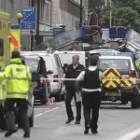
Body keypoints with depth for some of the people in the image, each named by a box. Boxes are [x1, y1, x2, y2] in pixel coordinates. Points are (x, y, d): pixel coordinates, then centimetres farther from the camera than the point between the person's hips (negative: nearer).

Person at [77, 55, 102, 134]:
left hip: (86, 93, 0)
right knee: (95, 111, 10)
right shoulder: (99, 73, -7)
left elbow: (77, 80, -3)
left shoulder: (84, 72, -5)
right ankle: (94, 128, 16)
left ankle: (87, 124, -23)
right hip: (96, 93, 0)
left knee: (86, 110, 3)